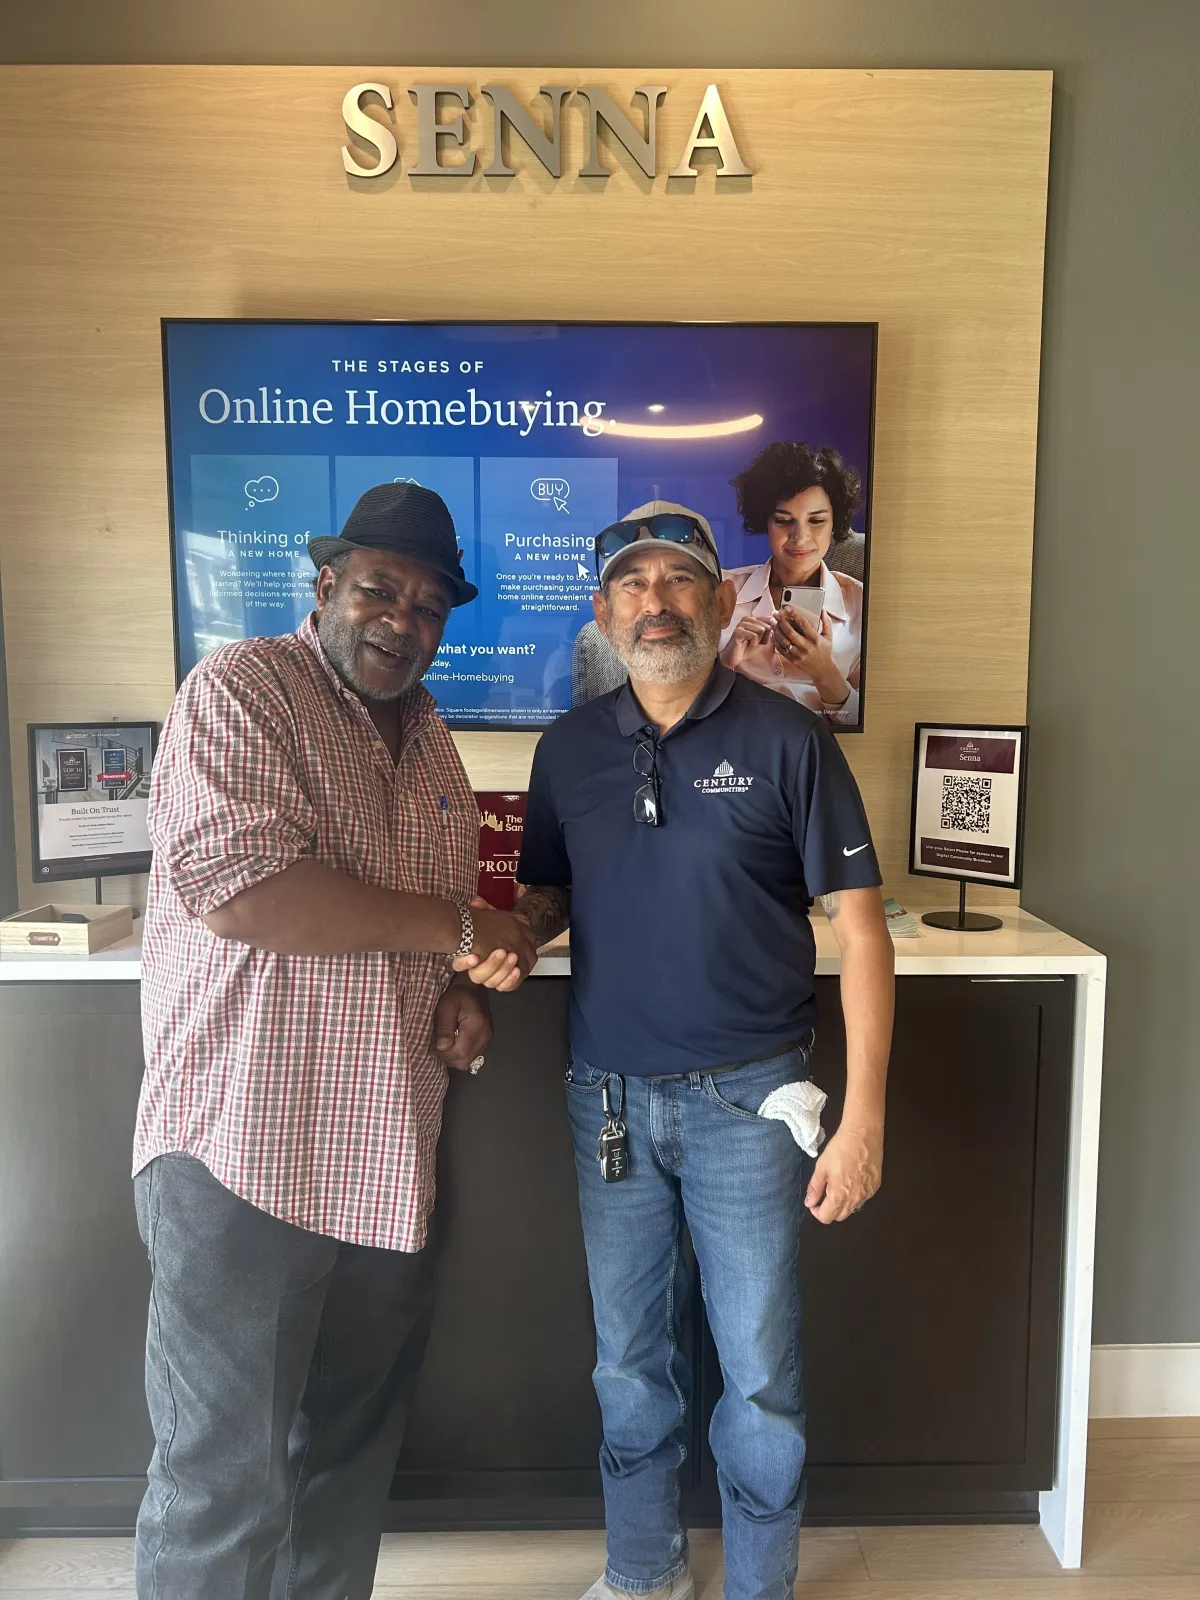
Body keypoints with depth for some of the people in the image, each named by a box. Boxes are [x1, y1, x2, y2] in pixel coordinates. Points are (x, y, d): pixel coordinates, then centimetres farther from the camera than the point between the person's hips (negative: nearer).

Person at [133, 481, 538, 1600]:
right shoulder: (240, 690, -8)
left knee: (353, 1445, 20)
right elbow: (234, 882, -24)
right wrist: (449, 925, -15)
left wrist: (468, 991, 1)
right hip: (242, 1156, -7)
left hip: (386, 1162, 7)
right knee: (226, 1485, 5)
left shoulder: (430, 740, 15)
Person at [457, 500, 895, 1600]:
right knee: (629, 1357, 18)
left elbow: (859, 930, -8)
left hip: (745, 1096, -3)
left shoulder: (785, 739, -8)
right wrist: (511, 939, -11)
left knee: (760, 1372, 11)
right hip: (608, 1096, 4)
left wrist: (863, 1117, -13)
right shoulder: (569, 747, 3)